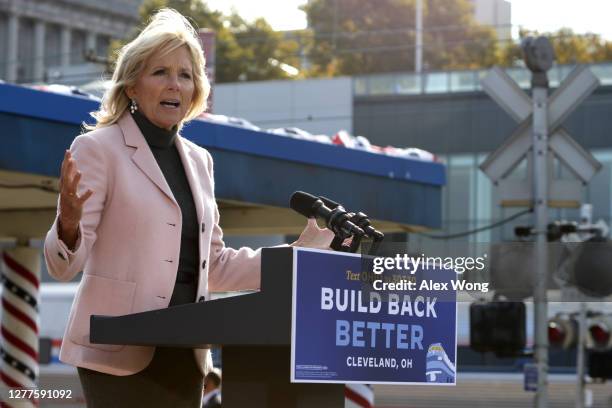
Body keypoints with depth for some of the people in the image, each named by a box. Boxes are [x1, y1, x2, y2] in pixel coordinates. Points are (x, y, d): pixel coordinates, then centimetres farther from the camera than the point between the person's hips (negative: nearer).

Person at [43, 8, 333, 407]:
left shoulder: (198, 160, 16)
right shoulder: (97, 148, -3)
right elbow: (64, 265, -9)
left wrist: (301, 250, 15)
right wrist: (68, 225, -30)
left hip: (183, 355, 6)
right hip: (120, 352, -6)